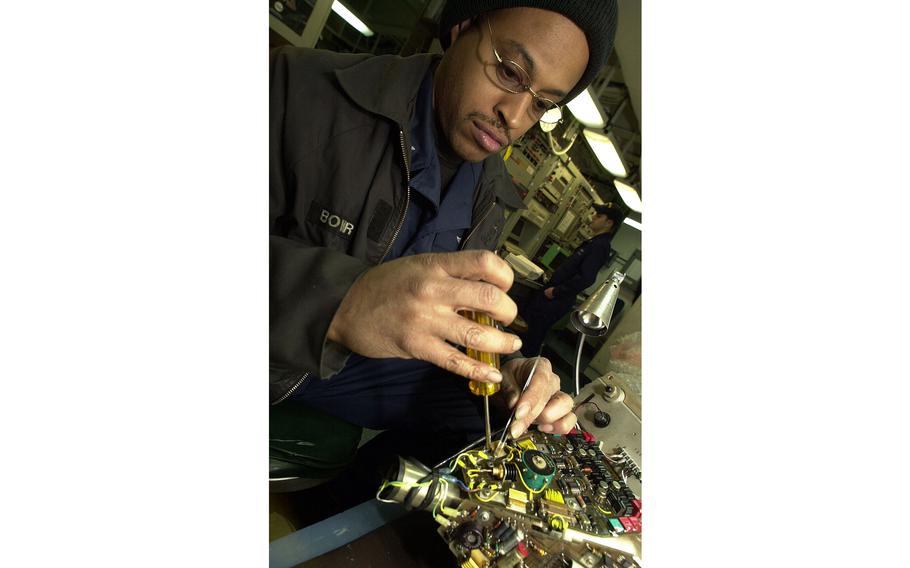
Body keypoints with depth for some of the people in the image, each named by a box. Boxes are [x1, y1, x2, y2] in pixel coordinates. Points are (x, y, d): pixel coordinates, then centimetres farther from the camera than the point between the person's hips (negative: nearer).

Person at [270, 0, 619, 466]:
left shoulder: (494, 198, 4)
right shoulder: (303, 86, -15)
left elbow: (465, 320, 10)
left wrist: (498, 377, -12)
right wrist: (337, 304, -41)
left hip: (362, 372, 6)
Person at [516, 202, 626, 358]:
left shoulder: (600, 246, -21)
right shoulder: (595, 242, 11)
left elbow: (586, 279, -30)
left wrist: (557, 291, -23)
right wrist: (553, 279, 15)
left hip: (559, 299, -10)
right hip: (553, 293, 10)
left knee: (535, 332, 2)